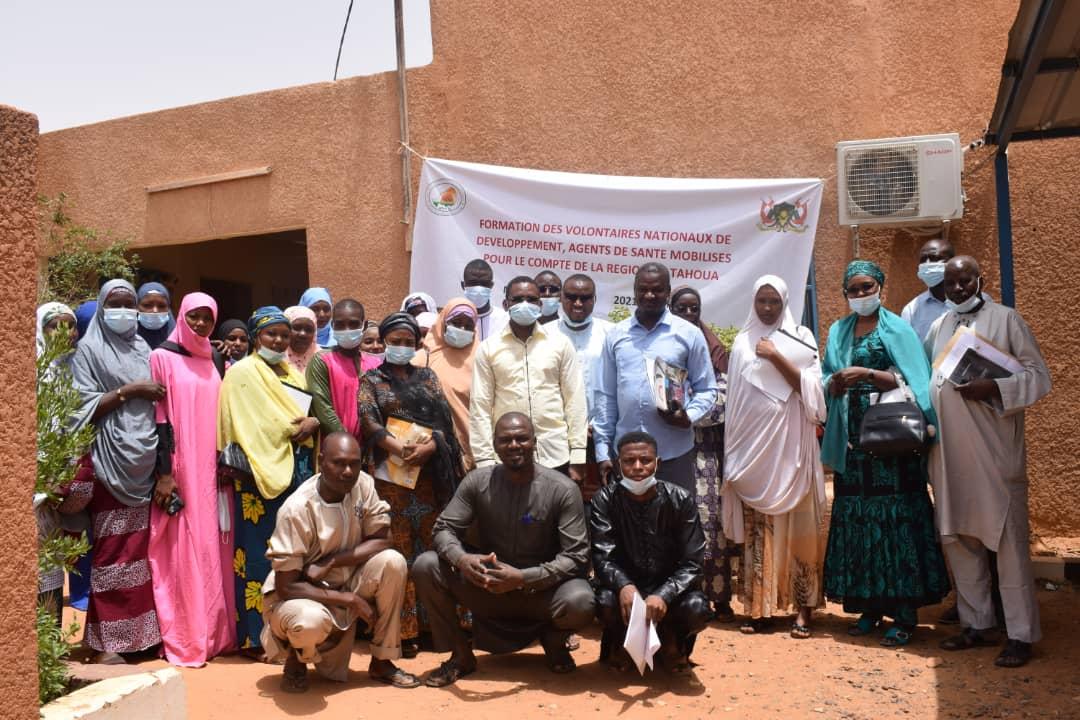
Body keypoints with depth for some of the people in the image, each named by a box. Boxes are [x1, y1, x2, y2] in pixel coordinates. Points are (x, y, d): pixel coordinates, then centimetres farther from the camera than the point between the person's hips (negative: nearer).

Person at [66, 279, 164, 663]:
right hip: (109, 459, -5)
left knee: (141, 544, 6)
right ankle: (105, 640, 2)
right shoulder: (89, 349, 1)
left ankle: (140, 631, 14)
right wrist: (129, 390, -12)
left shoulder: (144, 349, 16)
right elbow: (85, 407, -8)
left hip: (145, 458, 5)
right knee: (111, 548, -4)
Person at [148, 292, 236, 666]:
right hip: (180, 471, -5)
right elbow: (159, 417, -9)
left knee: (212, 550, 8)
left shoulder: (212, 363, 13)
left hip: (211, 471, 5)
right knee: (182, 551, -3)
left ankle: (214, 632, 17)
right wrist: (164, 473, -14)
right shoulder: (162, 357, -3)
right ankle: (182, 640, 5)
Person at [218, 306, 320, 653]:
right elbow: (249, 425, -10)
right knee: (261, 554, -5)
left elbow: (312, 411, 16)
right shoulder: (242, 372, 0)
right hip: (261, 472, -7)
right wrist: (295, 426, -8)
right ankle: (255, 637, 2)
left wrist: (313, 422, -6)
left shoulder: (292, 373, 21)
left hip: (298, 469, 7)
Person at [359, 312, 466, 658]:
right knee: (398, 550, -3)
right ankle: (403, 630, 1)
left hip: (429, 470, 2)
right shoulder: (370, 380, 10)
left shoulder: (427, 377, 16)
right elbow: (368, 420, -4)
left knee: (432, 545, 1)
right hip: (390, 470, -2)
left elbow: (444, 418, 5)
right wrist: (396, 445, -20)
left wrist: (429, 446, -13)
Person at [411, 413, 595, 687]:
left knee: (580, 602, -34)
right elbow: (444, 528, -6)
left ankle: (553, 639, 7)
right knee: (425, 567, -17)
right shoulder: (477, 481, -7)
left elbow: (577, 557, -17)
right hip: (487, 587, 2)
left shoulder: (562, 489, -15)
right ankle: (461, 654, 3)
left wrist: (523, 578, -30)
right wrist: (461, 559, -30)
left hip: (542, 590, -2)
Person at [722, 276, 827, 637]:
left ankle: (803, 607, 6)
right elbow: (735, 397, 11)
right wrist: (733, 452, 7)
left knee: (796, 525, -1)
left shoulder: (800, 336, 5)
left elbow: (810, 389, -6)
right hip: (752, 446, 2)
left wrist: (774, 356, -13)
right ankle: (760, 605, 9)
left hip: (789, 445, -2)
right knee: (757, 528, 3)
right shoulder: (743, 342, 12)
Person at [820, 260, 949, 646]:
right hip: (853, 440, 4)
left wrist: (868, 374, -19)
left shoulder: (897, 329, 1)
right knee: (855, 519, 5)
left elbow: (912, 382, -9)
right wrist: (837, 381, -10)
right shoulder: (838, 331, 14)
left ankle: (904, 614, 3)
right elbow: (829, 388, 12)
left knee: (895, 519, -5)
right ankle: (868, 606, 16)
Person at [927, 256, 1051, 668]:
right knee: (959, 538, 10)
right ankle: (978, 624, 22)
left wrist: (995, 388, -19)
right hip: (949, 453, 5)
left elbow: (1040, 377, -3)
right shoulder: (939, 327, 15)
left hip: (994, 450, -5)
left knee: (1008, 541, -1)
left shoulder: (1006, 319, 1)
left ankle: (1021, 635, 8)